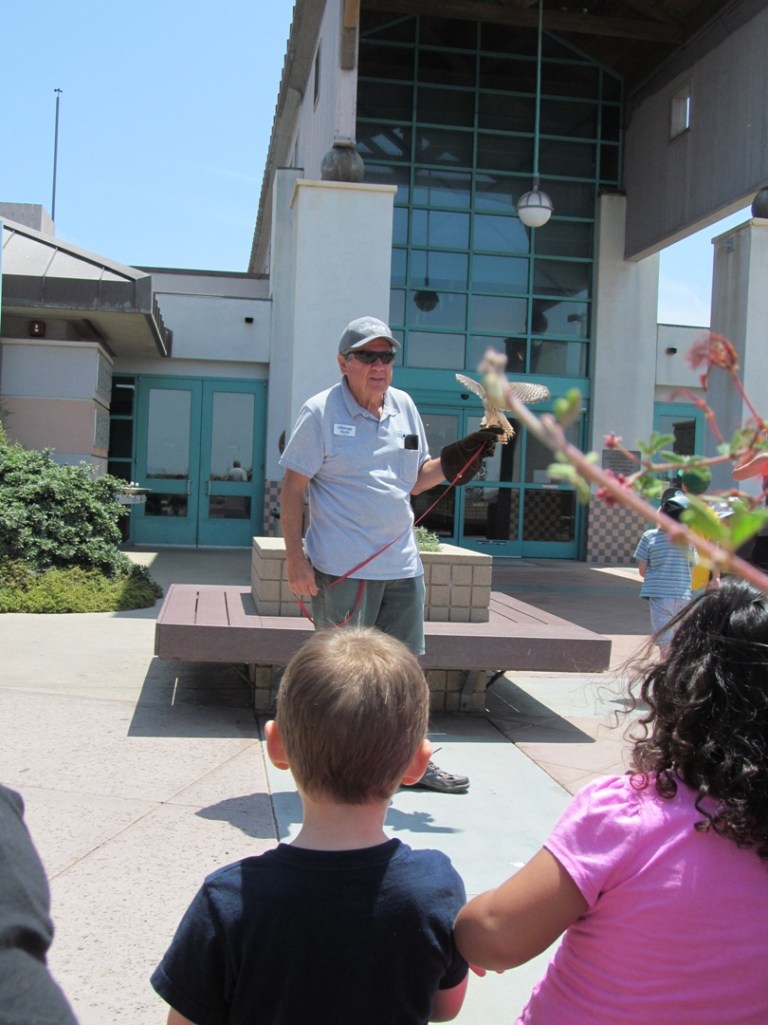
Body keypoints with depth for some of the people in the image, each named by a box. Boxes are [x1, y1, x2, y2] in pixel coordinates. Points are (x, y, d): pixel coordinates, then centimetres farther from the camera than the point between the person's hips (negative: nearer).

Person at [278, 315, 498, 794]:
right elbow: (292, 488, -7)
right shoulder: (321, 412, -7)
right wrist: (296, 557, -14)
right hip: (343, 569, -6)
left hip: (402, 565, 6)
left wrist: (458, 459, 2)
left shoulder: (404, 406, 11)